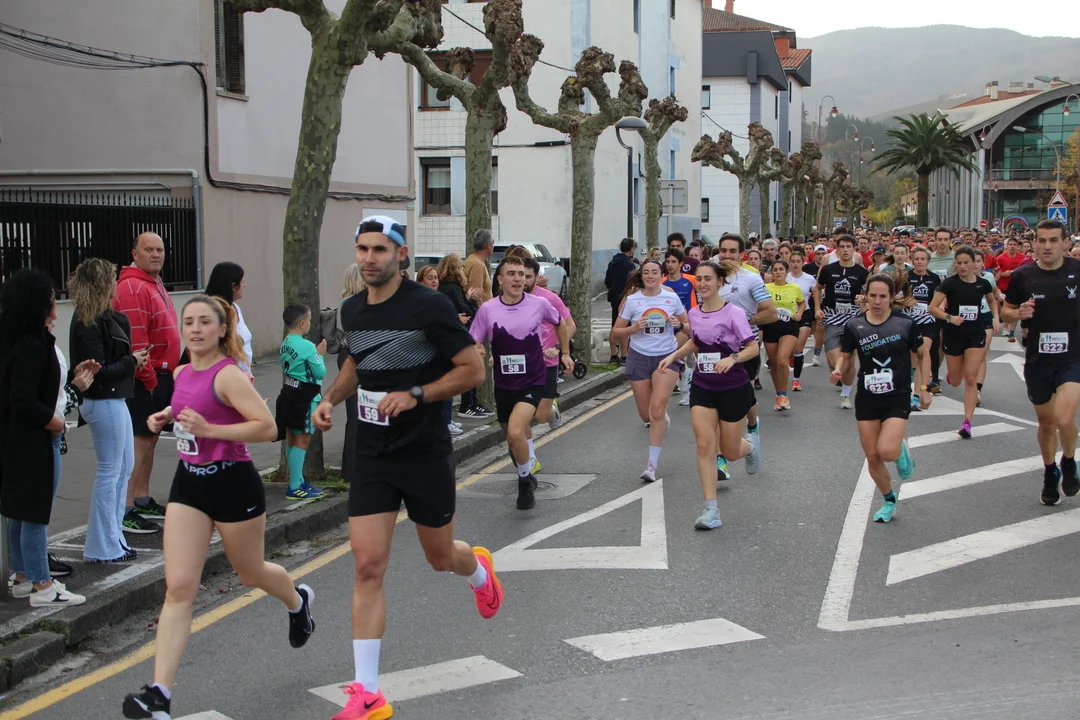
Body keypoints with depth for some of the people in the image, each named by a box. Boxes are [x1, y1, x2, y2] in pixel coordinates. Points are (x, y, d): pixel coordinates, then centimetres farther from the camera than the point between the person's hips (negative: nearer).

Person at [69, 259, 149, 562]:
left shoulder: (105, 318, 11)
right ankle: (103, 547, 5)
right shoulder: (90, 324, -18)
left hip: (114, 400, 10)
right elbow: (99, 371, -21)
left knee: (124, 466, 17)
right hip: (105, 403, -10)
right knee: (110, 472, -3)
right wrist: (132, 362, -12)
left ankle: (113, 534, 25)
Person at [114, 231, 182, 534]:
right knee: (139, 441, -10)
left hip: (161, 375, 10)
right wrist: (148, 377, -20)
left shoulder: (155, 284, 17)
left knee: (150, 439, 15)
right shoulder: (133, 288, -16)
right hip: (146, 378, -10)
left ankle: (142, 500, 25)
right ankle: (126, 511, -8)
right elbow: (134, 339, -22)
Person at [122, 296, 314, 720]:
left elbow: (267, 428, -24)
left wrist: (209, 429, -29)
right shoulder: (181, 374, 6)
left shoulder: (227, 375, -17)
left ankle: (298, 602, 52)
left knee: (250, 574, 17)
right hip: (189, 482, 6)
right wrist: (166, 417, 8)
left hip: (233, 483, -6)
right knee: (178, 588, -5)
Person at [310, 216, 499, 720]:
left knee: (440, 557, 14)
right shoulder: (351, 310, 4)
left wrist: (415, 395, -22)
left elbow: (473, 370, -12)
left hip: (425, 452, -4)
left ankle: (479, 570, 54)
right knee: (368, 566, -6)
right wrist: (331, 398, 6)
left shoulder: (428, 306, -14)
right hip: (372, 455, 4)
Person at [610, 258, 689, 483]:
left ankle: (652, 465, -12)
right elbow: (616, 331, 1)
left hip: (667, 357, -1)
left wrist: (679, 325, -14)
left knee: (657, 408, -16)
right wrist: (634, 328, -17)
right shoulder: (632, 301, -3)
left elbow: (689, 326, 9)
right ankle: (663, 420, 47)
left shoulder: (672, 298, -1)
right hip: (639, 357, 1)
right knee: (646, 415, 7)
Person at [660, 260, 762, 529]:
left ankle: (751, 443, 43)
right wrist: (674, 356, 9)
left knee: (730, 452, 5)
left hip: (733, 388, -4)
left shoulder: (733, 312, -14)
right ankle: (711, 509, -8)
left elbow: (753, 347, -14)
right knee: (705, 445, -10)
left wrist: (732, 358, -31)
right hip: (702, 387, 4)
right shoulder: (695, 313, 3)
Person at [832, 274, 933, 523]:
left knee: (887, 451, -21)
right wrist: (838, 369, -13)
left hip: (897, 398, -3)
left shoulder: (905, 323, -8)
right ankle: (889, 501, 30)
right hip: (867, 399, 3)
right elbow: (845, 356, 9)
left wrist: (924, 388, 1)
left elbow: (923, 354, 5)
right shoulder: (854, 325, -4)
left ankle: (901, 450, 17)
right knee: (872, 456, 6)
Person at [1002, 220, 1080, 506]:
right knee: (1045, 422, 15)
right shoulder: (1022, 275, -5)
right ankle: (1050, 473, 40)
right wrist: (1018, 313, -15)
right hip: (1037, 360, 2)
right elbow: (1005, 311, 6)